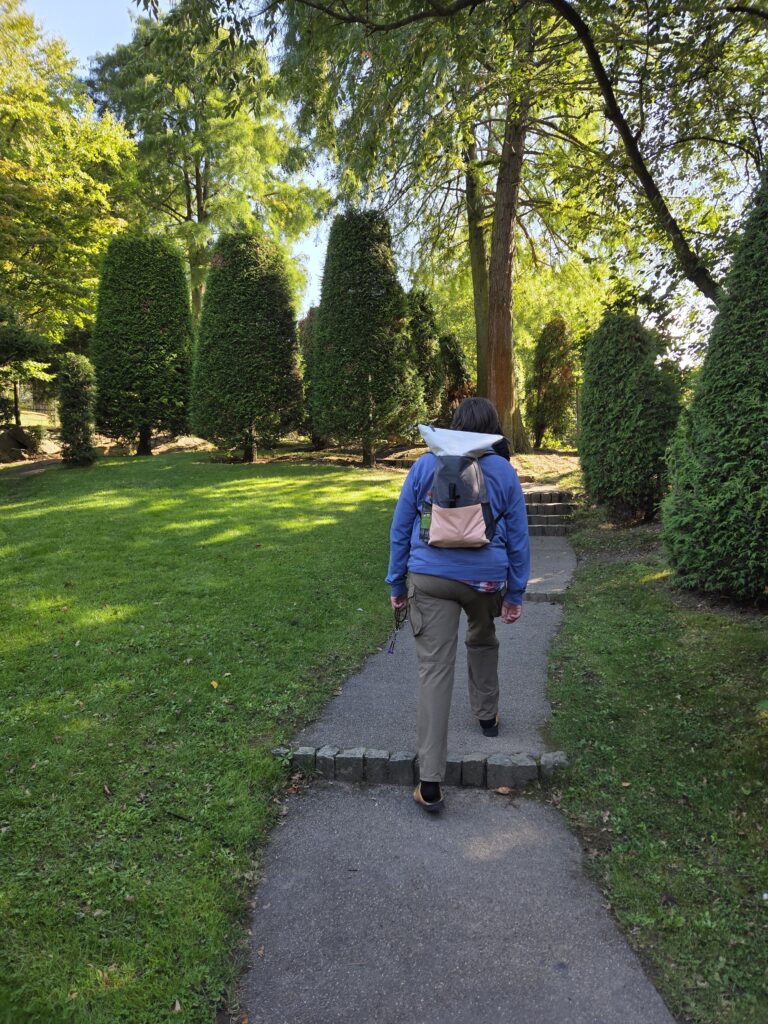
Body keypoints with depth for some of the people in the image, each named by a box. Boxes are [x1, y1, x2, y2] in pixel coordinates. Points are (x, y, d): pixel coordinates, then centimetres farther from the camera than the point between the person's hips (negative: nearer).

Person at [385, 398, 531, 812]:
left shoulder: (425, 465, 3)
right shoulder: (504, 472, 3)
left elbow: (400, 530, 5)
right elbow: (518, 538, 5)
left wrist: (397, 583, 13)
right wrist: (516, 593, 12)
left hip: (430, 577, -1)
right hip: (486, 578, 1)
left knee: (434, 671, -3)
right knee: (482, 641, 31)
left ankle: (430, 784, -3)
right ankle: (486, 715, 49)